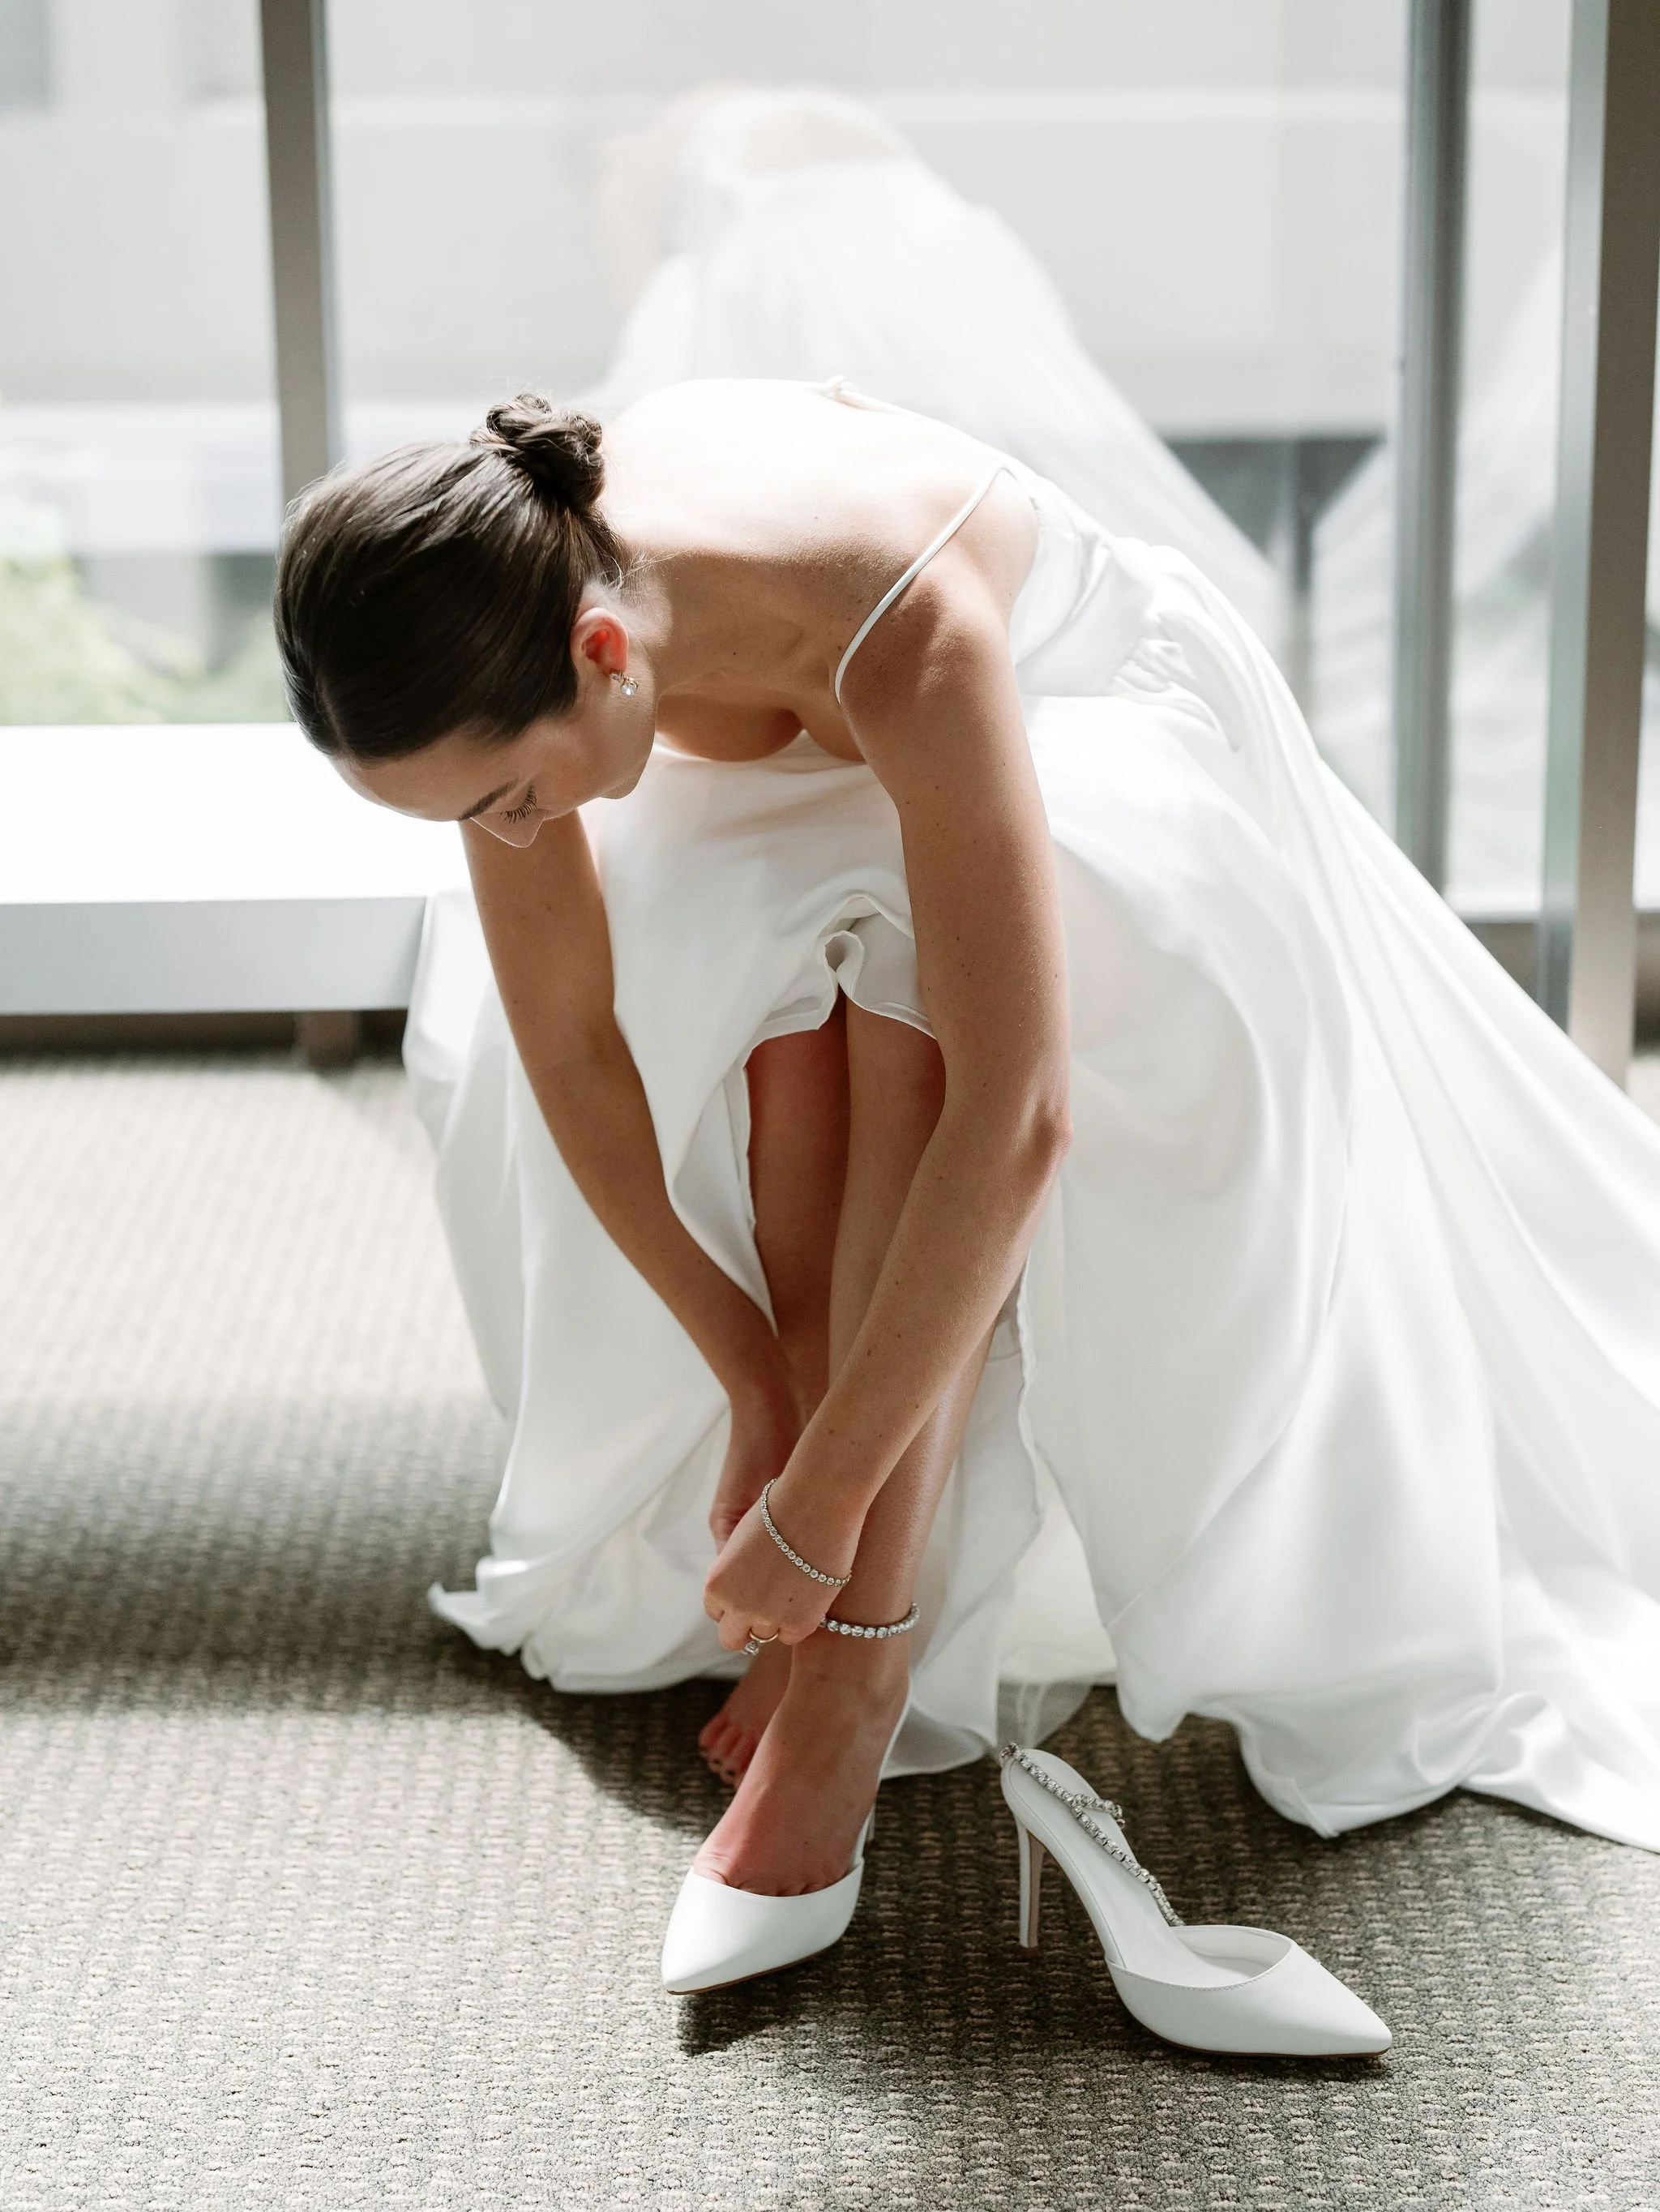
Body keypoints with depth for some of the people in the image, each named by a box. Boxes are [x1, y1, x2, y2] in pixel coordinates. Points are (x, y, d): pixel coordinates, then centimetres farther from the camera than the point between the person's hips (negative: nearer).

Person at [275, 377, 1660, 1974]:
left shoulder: (900, 634, -45)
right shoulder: (506, 622, -30)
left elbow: (1016, 1116, -46)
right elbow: (566, 1049, -20)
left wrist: (822, 1501, -40)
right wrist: (753, 1379, -18)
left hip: (1092, 729, -4)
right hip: (802, 774, 4)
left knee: (908, 987, -33)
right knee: (776, 1013, -28)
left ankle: (858, 1670, -28)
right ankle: (850, 1597, -14)